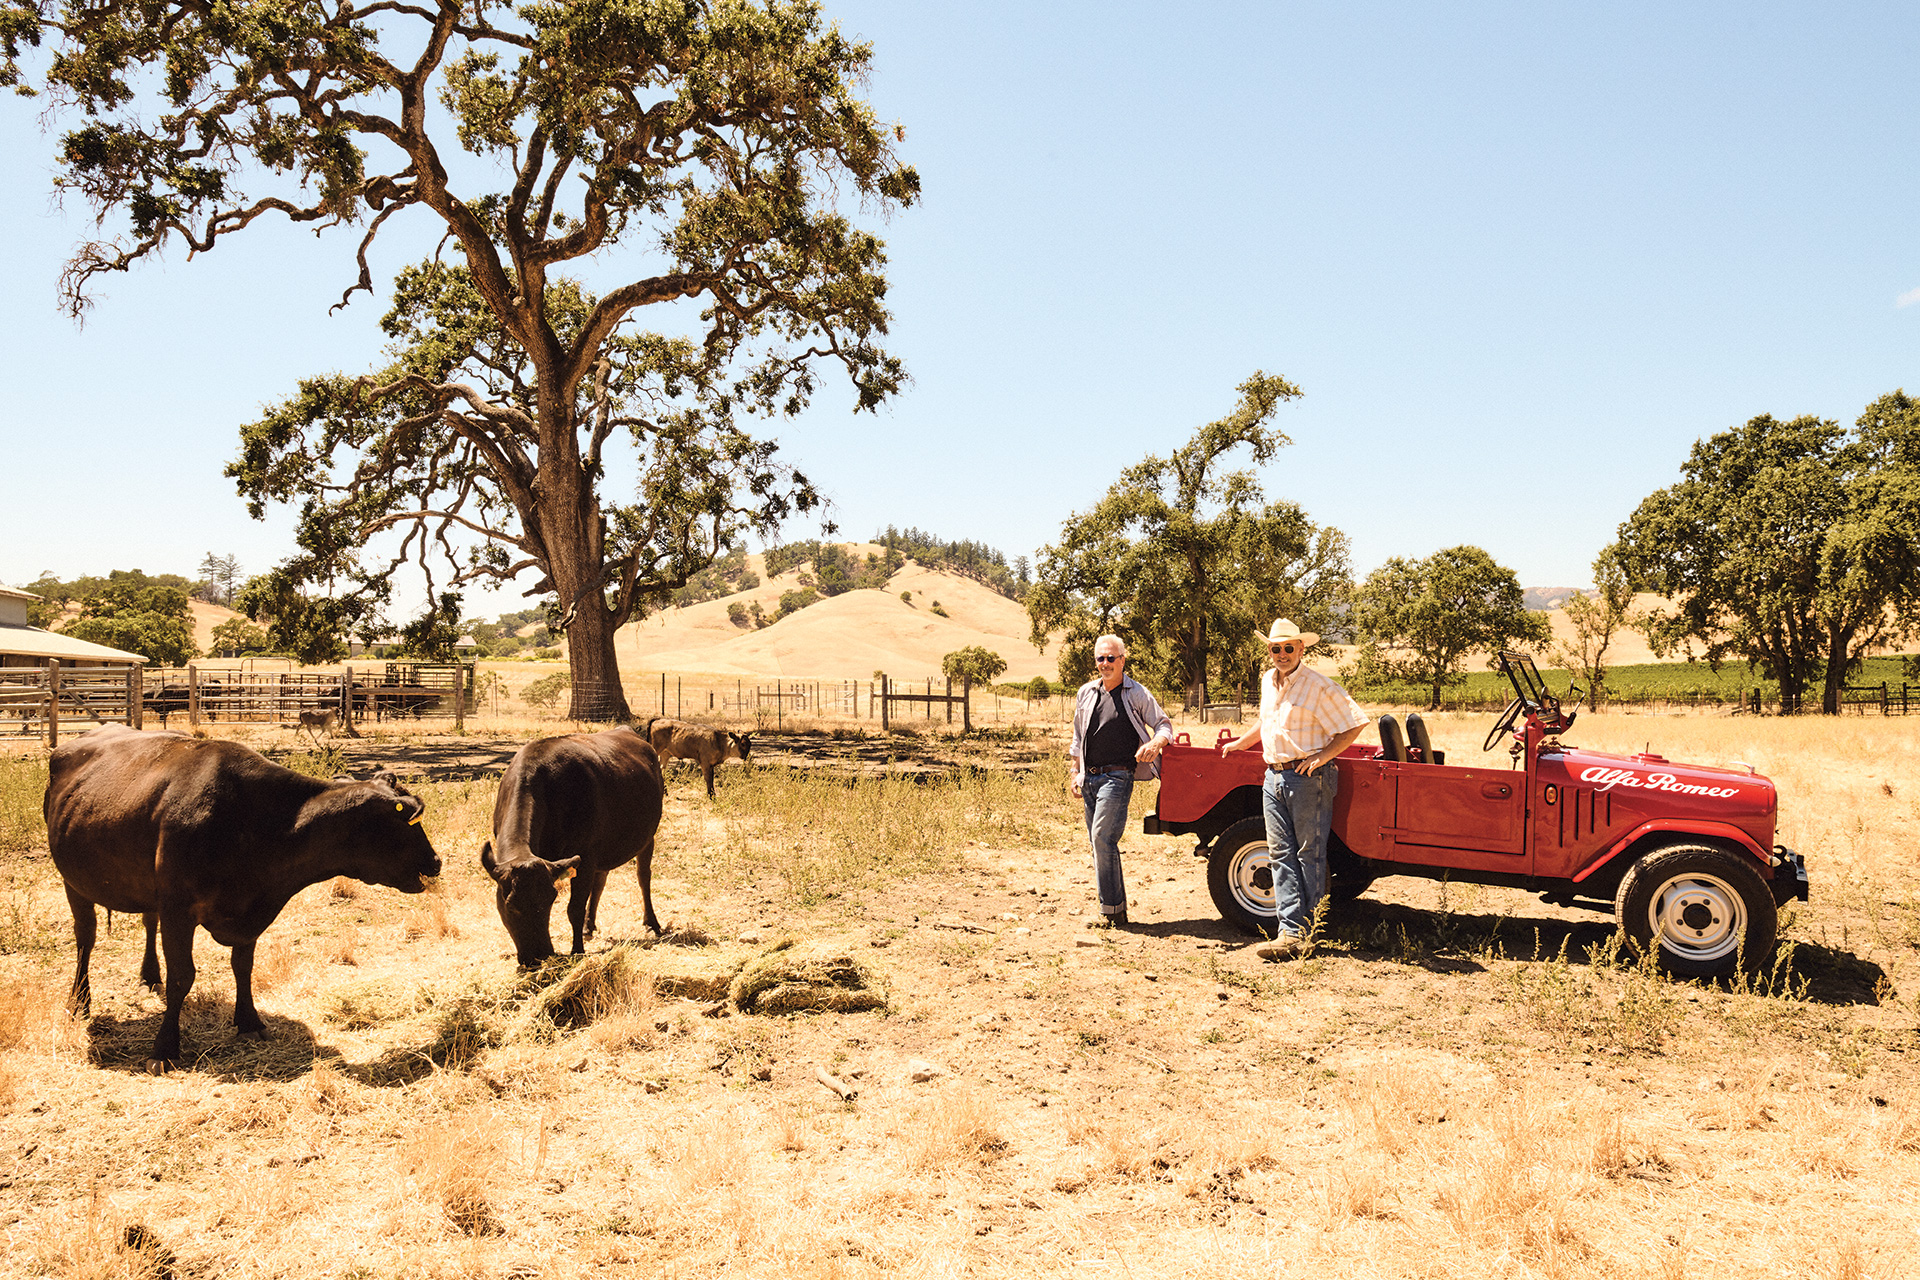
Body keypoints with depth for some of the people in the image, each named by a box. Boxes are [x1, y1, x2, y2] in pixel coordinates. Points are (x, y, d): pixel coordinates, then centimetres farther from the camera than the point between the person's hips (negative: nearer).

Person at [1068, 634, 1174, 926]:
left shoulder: (1136, 694, -3)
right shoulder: (1086, 693, 12)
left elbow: (1164, 725, 1)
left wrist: (1155, 743, -21)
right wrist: (1076, 773, 15)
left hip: (1117, 776, -6)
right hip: (1090, 778, 6)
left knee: (1103, 838, -16)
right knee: (1098, 842, 8)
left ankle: (1112, 910, -10)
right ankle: (1116, 909, 17)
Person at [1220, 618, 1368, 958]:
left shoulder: (1318, 686, -10)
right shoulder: (1267, 682, 14)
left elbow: (1354, 724, -10)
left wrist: (1322, 756, -16)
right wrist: (1241, 742, 29)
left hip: (1308, 778, -7)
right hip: (1274, 777, 7)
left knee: (1310, 856, -2)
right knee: (1281, 854, 3)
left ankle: (1310, 934, 3)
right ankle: (1290, 932, 3)